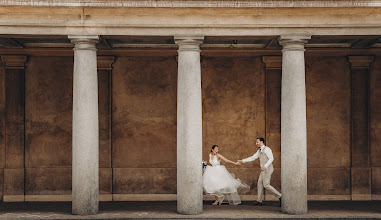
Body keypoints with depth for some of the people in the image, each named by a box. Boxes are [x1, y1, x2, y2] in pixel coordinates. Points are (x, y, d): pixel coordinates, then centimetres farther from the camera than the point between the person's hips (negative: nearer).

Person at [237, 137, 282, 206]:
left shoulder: (266, 149, -11)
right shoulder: (259, 151, 16)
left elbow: (271, 158, -19)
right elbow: (253, 158, 20)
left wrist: (265, 166, -30)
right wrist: (242, 161, 16)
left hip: (267, 169, -9)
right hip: (264, 170, 9)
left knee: (266, 185, -11)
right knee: (260, 183, 7)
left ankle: (279, 196, -5)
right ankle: (259, 200, 11)